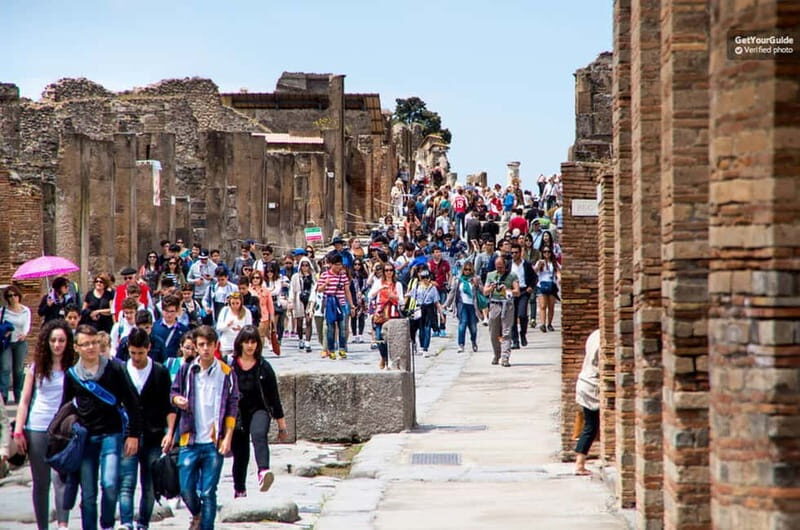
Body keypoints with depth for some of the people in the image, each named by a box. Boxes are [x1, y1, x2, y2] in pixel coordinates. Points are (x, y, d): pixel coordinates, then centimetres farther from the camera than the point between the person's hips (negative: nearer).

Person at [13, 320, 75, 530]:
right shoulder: (36, 367, 6)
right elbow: (24, 400, 8)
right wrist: (18, 431, 2)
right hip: (37, 429, 2)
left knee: (60, 477, -18)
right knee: (40, 482, 7)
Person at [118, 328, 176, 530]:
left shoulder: (161, 373, 5)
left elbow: (169, 406, 6)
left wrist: (170, 432, -5)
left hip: (153, 438, 1)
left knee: (149, 487, 4)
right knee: (127, 483, -13)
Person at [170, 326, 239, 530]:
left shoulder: (226, 373, 0)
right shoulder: (186, 370, 4)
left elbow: (232, 408, 1)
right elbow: (174, 392, 14)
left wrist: (227, 438, -6)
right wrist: (177, 399, -11)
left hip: (214, 443, -2)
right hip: (189, 440, 2)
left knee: (208, 492, -1)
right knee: (186, 489, 2)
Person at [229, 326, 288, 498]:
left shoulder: (264, 367, -2)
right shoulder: (230, 366, -3)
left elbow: (274, 397, 4)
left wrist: (281, 425, 7)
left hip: (259, 410, -1)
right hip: (236, 414, 1)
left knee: (259, 435, -32)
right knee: (240, 454, 9)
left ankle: (263, 472, -52)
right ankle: (239, 491, 27)